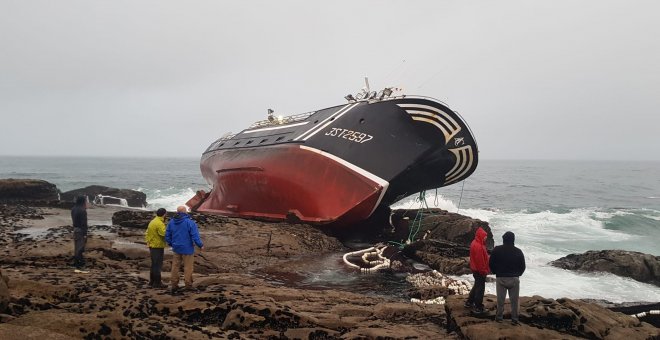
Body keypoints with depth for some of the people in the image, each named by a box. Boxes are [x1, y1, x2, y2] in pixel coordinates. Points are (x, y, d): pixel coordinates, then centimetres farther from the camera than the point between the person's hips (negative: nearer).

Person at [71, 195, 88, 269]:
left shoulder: (73, 209, 8)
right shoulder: (82, 211, -19)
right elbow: (84, 223, -20)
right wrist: (85, 234, -18)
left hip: (75, 229, 9)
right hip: (81, 230, -9)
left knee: (76, 246, 16)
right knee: (80, 247, -4)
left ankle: (76, 262, 25)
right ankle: (79, 263, 0)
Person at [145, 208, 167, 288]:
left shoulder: (152, 222, 12)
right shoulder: (159, 224, -18)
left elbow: (146, 234, 16)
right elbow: (165, 234, -26)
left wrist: (148, 243, 18)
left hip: (152, 246, 9)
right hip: (158, 247, -9)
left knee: (154, 265, 18)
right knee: (157, 265, -2)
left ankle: (152, 282, 25)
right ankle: (157, 283, 2)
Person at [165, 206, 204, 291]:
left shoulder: (171, 222, 0)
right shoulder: (190, 222, -17)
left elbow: (167, 236, 6)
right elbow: (195, 236, -18)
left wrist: (171, 244, 24)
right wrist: (201, 246, -4)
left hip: (176, 248, 5)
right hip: (187, 249, -5)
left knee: (175, 266, 12)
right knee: (188, 267, 6)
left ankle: (174, 284, 17)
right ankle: (188, 284, 13)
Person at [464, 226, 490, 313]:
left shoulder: (475, 243, 8)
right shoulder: (478, 246, -25)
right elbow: (480, 260, -24)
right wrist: (484, 271, -15)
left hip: (476, 269, 10)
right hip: (480, 270, -10)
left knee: (476, 286, 22)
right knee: (480, 288, -1)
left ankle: (469, 302, 30)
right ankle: (478, 307, 7)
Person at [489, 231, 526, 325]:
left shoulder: (497, 250, -6)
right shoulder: (518, 251, -3)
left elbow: (491, 264, 0)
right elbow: (523, 266, 4)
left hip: (500, 278, 0)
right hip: (514, 279, 0)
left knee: (500, 299, 9)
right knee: (514, 300, 7)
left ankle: (499, 317, 15)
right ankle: (514, 319, 11)